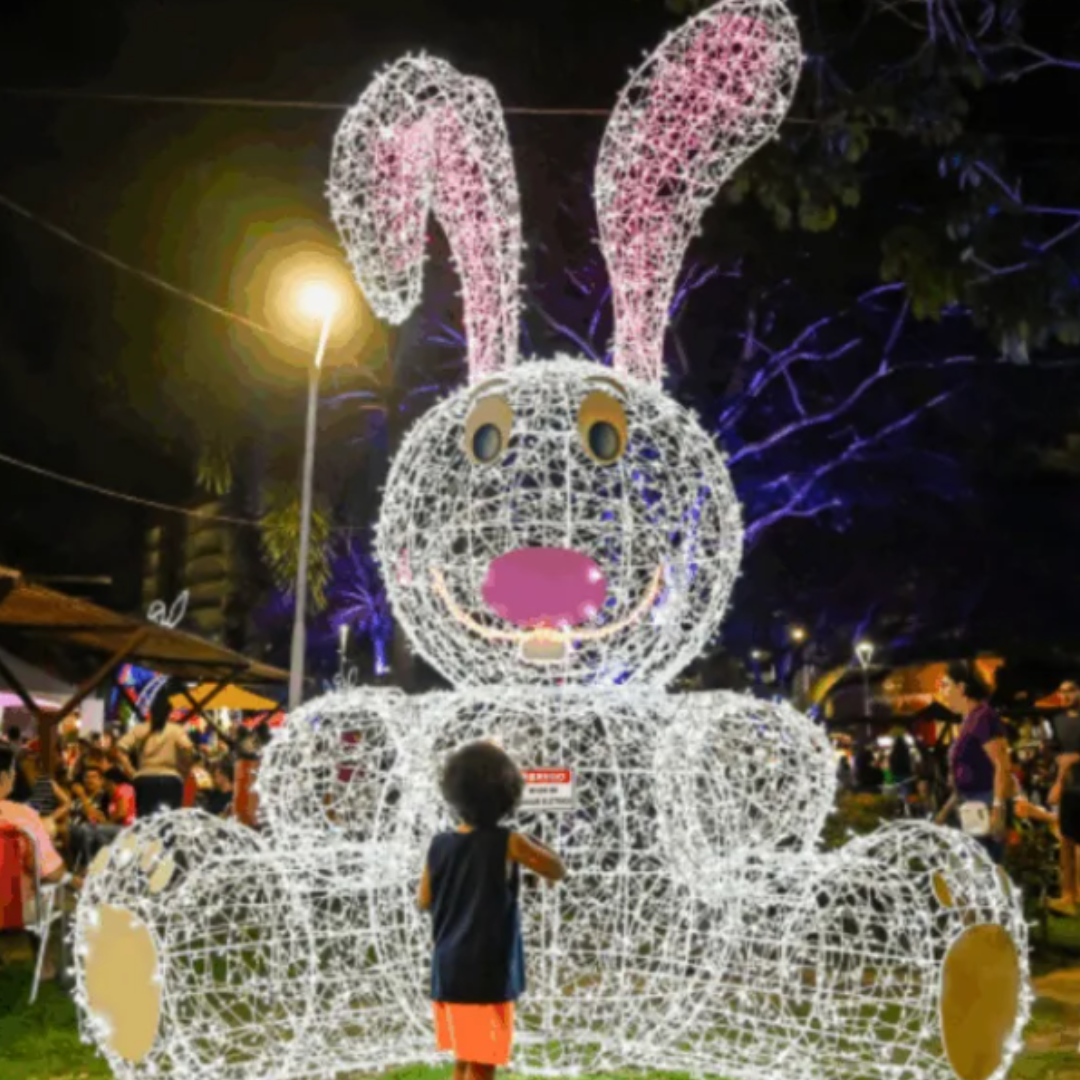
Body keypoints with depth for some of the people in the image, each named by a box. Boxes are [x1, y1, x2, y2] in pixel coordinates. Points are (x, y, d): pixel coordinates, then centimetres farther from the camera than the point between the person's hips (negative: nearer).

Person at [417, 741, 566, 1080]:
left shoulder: (440, 845, 1)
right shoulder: (506, 842, -13)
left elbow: (424, 901, 14)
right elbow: (557, 871, 1)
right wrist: (530, 845, 13)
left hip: (448, 973, 6)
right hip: (486, 975, -6)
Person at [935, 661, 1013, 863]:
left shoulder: (983, 717, -12)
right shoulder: (969, 720, 17)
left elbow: (1002, 766, -19)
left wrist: (998, 808, -26)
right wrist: (948, 808, 24)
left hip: (985, 806, -10)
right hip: (971, 807, 10)